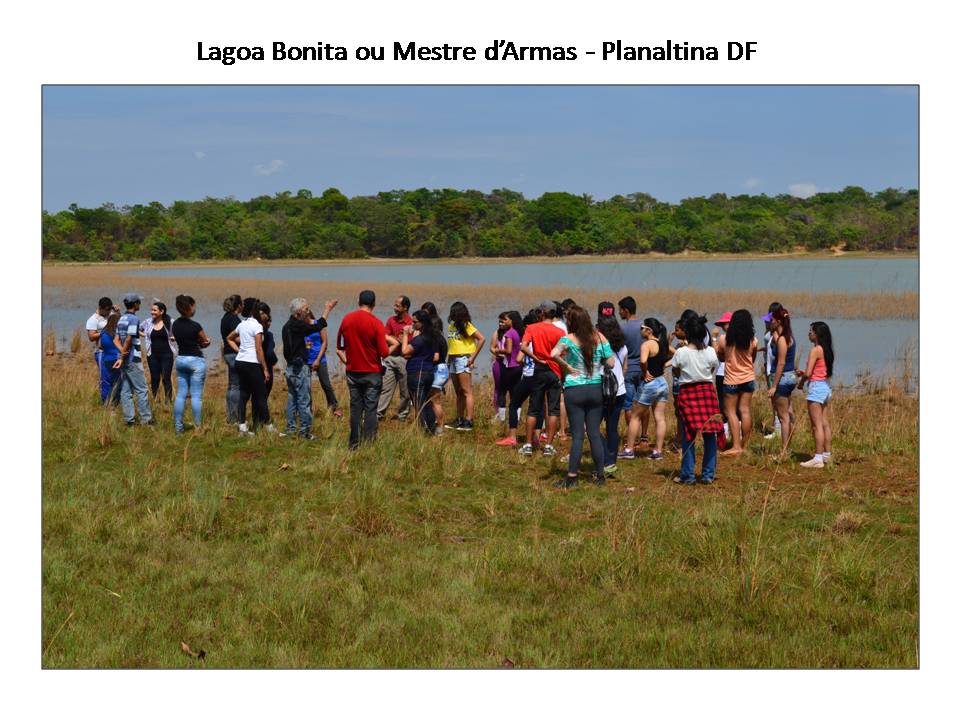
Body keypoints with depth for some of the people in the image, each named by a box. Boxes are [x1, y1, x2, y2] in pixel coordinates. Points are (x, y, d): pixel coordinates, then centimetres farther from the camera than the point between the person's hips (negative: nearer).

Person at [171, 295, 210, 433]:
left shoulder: (175, 324, 3)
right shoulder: (195, 326, -16)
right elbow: (205, 342, -3)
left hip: (180, 359, 6)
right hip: (195, 360, -6)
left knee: (181, 394, 8)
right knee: (196, 396, -2)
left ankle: (178, 426, 9)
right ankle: (197, 426, 0)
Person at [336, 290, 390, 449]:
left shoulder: (346, 320, 0)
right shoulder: (376, 324, -14)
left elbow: (339, 349, 6)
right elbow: (384, 353, -14)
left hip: (352, 372, 4)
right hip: (372, 373, -4)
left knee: (355, 408, 11)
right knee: (370, 409, 2)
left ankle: (354, 444, 14)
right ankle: (369, 443, 1)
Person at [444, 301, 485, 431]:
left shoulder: (466, 326, -9)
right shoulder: (451, 326, 11)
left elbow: (481, 339, -14)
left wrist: (473, 357, -14)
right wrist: (449, 357, 5)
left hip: (463, 359, -8)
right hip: (453, 360, 8)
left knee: (467, 392, -9)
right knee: (459, 393, 12)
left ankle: (469, 422, -12)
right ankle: (459, 420, 17)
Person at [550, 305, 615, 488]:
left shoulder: (568, 339, -10)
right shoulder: (599, 338, 0)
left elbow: (554, 354, -27)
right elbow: (611, 363, 0)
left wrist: (567, 367, -12)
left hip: (575, 390, -3)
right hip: (596, 389, 3)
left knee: (577, 435, 0)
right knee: (594, 433, 10)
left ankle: (572, 476, 1)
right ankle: (600, 475, 14)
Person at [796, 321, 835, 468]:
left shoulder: (815, 350, -15)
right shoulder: (826, 350, 11)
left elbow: (808, 373, -19)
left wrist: (801, 382, 0)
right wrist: (803, 373, 10)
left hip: (816, 387, -9)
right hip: (826, 387, 9)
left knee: (817, 425, -8)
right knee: (825, 424, 14)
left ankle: (818, 459, -9)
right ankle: (827, 455, 19)